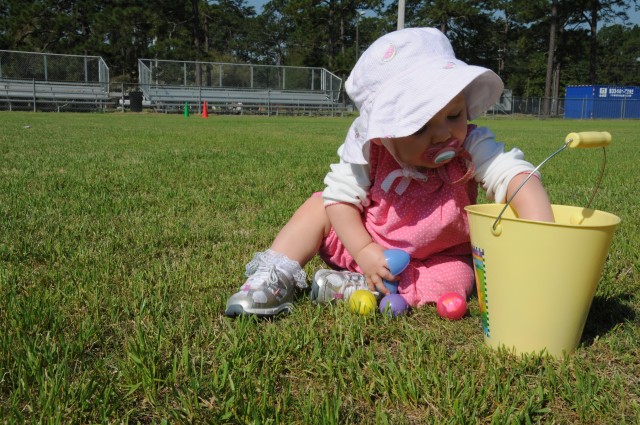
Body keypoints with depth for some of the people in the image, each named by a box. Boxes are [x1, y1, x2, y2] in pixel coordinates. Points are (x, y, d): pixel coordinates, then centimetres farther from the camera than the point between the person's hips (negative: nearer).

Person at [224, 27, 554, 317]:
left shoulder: (473, 147, -25)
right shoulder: (368, 150, -23)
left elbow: (517, 177, -38)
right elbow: (341, 197, -16)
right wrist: (365, 252, -26)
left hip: (435, 258, 0)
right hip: (366, 244, 1)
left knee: (452, 284, -30)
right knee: (319, 205, -11)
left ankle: (356, 287, -22)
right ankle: (276, 275, -11)